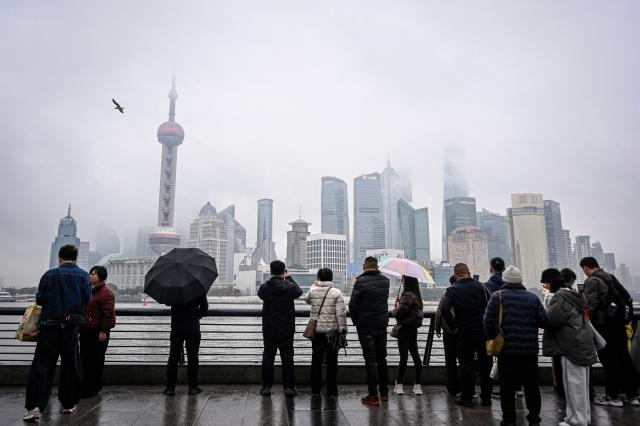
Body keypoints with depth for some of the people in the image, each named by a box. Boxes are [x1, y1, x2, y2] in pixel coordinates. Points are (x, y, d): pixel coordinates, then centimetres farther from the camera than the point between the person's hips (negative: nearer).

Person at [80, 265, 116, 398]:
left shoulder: (106, 293, -15)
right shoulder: (90, 290, 15)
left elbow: (108, 314, -19)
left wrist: (103, 331, -20)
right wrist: (80, 327, 24)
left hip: (97, 334, -10)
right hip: (86, 332, 10)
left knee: (95, 361, -1)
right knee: (85, 360, 16)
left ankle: (92, 388, 9)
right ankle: (87, 387, 27)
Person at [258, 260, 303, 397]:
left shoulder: (264, 288, -10)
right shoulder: (290, 287, -13)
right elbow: (299, 292, 9)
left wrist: (272, 279, 11)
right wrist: (289, 278, 15)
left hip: (268, 329, 1)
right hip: (286, 329, -1)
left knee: (268, 356, 11)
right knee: (287, 357, 8)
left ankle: (266, 386, 16)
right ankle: (288, 387, 13)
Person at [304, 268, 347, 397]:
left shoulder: (312, 290, -2)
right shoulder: (336, 293, -8)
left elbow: (307, 300, 21)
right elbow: (341, 313, -12)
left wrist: (316, 284, 19)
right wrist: (343, 329, -5)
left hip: (316, 330, 2)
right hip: (332, 330, -2)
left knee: (316, 359, 12)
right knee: (332, 360, 7)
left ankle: (315, 389, 17)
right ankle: (331, 390, 11)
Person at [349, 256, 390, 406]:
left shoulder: (361, 281, -13)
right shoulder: (385, 281, 4)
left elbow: (352, 304, -11)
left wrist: (355, 321, 1)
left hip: (365, 326, -5)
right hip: (382, 324, 5)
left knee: (370, 360, 0)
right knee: (382, 358, 16)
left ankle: (373, 395, 3)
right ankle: (384, 392, 25)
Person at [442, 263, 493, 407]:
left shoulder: (452, 290, -8)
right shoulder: (481, 286, -1)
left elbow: (445, 309, -21)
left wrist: (453, 325, -8)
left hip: (464, 333, -2)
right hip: (484, 332, 2)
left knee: (466, 365, 7)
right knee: (485, 364, 12)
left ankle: (467, 397, 11)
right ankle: (486, 398, 20)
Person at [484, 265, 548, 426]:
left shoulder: (497, 296, -6)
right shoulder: (532, 297, 1)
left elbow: (488, 321, -11)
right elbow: (544, 321, -2)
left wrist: (492, 338, 5)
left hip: (506, 348, -2)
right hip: (530, 348, 3)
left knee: (507, 385, 6)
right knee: (531, 384, 14)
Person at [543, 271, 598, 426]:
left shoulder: (560, 297, -16)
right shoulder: (573, 295, 15)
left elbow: (550, 320, -22)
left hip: (571, 346, -10)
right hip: (583, 344, 10)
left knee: (574, 385, -1)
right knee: (581, 385, 17)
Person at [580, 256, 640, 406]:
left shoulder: (591, 281, -12)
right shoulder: (611, 277, 12)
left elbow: (591, 305, -19)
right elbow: (626, 297, 17)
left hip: (603, 325, -7)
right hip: (619, 323, 7)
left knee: (608, 360, 0)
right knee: (624, 358, 12)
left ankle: (612, 396, 6)